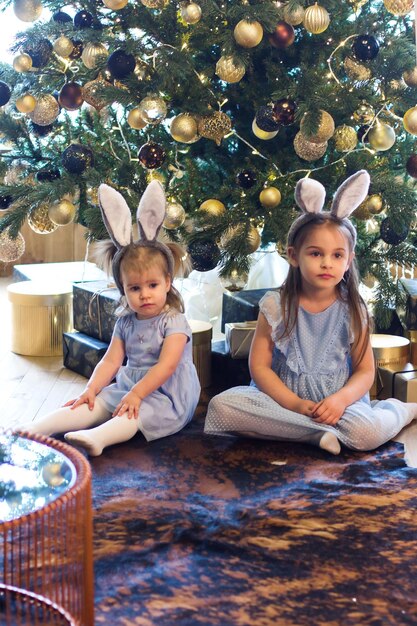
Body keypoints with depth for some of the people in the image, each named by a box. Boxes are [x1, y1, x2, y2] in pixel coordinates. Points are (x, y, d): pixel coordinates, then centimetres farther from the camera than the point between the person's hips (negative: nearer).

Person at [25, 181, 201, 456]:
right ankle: (31, 432, -25)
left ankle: (97, 438, -62)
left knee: (134, 415, -33)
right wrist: (91, 389, -10)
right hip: (127, 388, 7)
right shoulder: (126, 323, 9)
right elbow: (111, 361, 5)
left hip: (166, 397, -6)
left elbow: (166, 366, -20)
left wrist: (136, 394, -25)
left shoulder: (174, 322, -10)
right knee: (93, 405, -13)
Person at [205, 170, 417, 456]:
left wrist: (340, 399, -20)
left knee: (369, 431, -34)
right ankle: (322, 432, -26)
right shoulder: (276, 306, -3)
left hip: (337, 402, -1)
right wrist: (295, 405, -18)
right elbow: (259, 366, -4)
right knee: (222, 404, -27)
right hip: (283, 399, 1)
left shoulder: (352, 311, -1)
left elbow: (365, 371, 1)